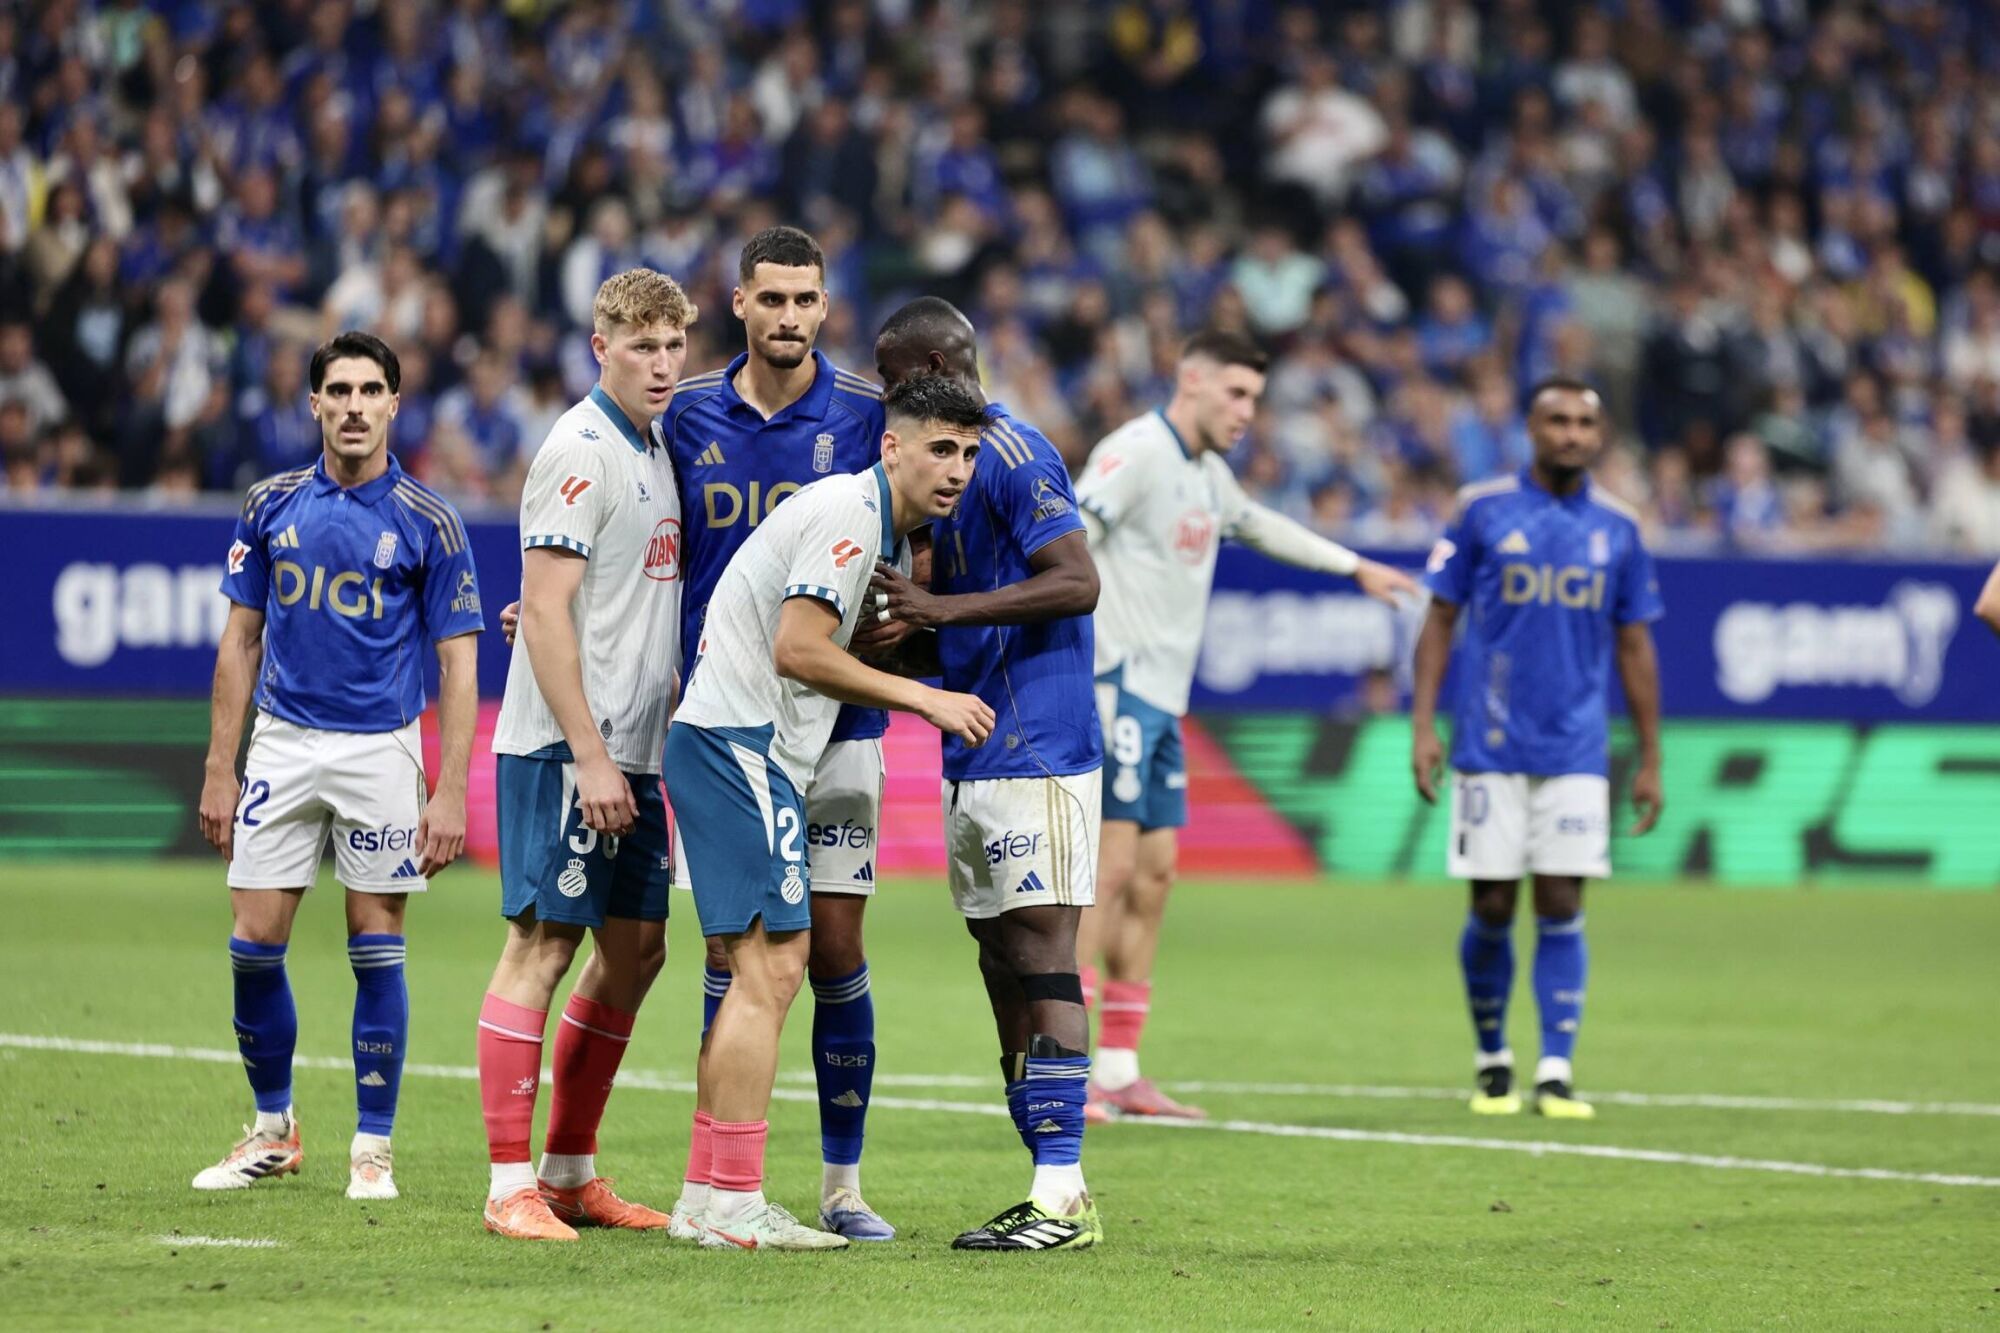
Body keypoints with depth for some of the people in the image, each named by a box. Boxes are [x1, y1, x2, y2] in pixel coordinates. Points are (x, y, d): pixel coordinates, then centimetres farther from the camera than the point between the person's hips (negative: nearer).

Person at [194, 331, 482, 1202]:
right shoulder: (271, 507, 4)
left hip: (381, 749, -2)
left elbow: (458, 665, -3)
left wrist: (450, 792, -10)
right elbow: (241, 641, 9)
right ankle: (273, 1130, 17)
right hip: (281, 744, 2)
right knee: (254, 944, 0)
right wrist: (218, 770, 5)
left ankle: (373, 1147, 9)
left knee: (376, 950, 0)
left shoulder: (429, 524, -3)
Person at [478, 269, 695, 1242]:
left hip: (630, 751, 9)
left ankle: (571, 1172, 19)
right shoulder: (580, 451, -11)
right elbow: (545, 613, -16)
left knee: (635, 949, 10)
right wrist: (589, 757, -20)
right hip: (564, 749, -9)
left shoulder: (654, 451, 16)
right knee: (543, 944, -7)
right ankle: (511, 1186, -5)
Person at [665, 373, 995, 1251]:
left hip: (762, 753, 11)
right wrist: (926, 699, -17)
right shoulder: (849, 512, -14)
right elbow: (799, 651, -20)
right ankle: (734, 1205, -14)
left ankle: (709, 1194, 16)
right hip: (737, 742, -11)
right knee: (768, 967, -13)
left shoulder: (892, 536, 18)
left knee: (767, 969, 12)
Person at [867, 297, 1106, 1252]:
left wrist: (944, 608, -22)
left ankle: (1063, 1195, -12)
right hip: (974, 766, 10)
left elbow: (1076, 584, -20)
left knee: (1041, 960, -11)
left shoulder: (1011, 454, -11)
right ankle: (1052, 1192, 11)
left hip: (1033, 751, -10)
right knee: (1004, 969, 8)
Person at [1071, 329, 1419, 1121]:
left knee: (1154, 872, 6)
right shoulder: (1136, 453, -11)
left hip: (1162, 700, 9)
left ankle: (1118, 1072, 9)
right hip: (1117, 689, -9)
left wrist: (1354, 566, 47)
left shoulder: (1207, 474, 19)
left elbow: (1260, 527, 39)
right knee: (1110, 868, -14)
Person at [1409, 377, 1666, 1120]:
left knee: (1561, 909, -4)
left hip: (1576, 753, 1)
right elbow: (1439, 621, 4)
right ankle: (1492, 1061, 18)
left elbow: (1634, 648, 12)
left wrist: (1650, 761, 10)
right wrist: (1423, 726, -5)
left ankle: (1556, 1073, -2)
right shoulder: (1483, 511, 1)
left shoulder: (1617, 528, 7)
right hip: (1491, 748, -1)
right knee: (1492, 910, 1)